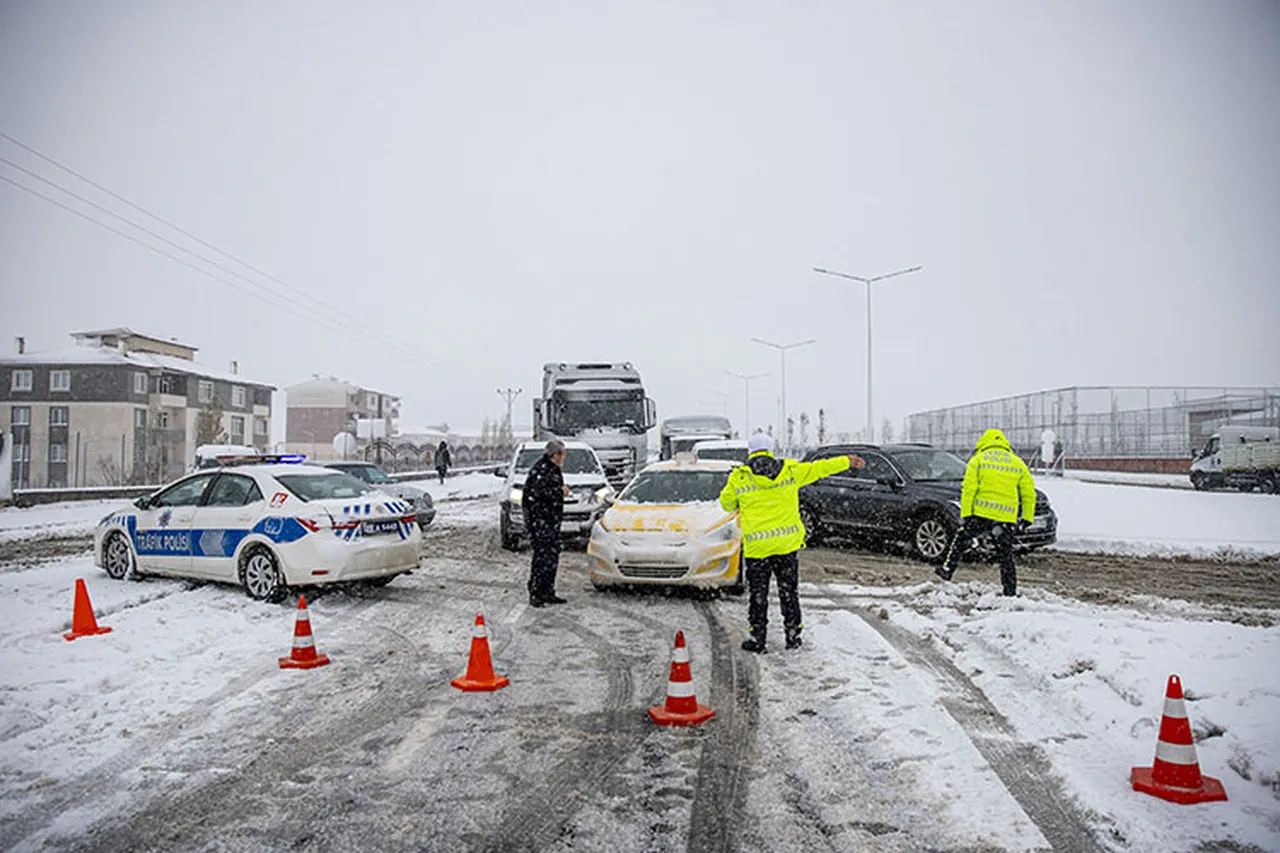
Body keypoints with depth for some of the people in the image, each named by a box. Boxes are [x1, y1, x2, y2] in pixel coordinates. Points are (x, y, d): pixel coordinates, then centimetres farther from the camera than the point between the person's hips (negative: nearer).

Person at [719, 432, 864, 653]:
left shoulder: (738, 477, -3)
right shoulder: (791, 470, 2)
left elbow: (726, 502, 10)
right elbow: (819, 468, 14)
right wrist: (847, 461, 27)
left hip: (756, 545, -2)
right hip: (787, 542, 2)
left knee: (758, 593, 8)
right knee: (788, 590, 13)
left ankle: (757, 639, 11)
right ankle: (793, 636, 19)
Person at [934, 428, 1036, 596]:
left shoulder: (978, 460, 5)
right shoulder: (1018, 463, 14)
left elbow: (968, 489, -4)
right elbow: (1029, 494, 13)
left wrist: (965, 514, -4)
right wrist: (1027, 518, 16)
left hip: (981, 513, -2)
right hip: (1006, 517, 2)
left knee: (961, 540, 18)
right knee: (1005, 556, 9)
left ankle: (948, 569, 17)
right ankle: (1010, 592, 11)